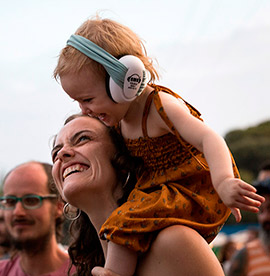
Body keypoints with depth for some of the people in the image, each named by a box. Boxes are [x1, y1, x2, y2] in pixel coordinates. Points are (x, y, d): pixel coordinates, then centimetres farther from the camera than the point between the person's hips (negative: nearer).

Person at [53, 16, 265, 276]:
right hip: (162, 186, 10)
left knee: (123, 226, -23)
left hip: (197, 190, -10)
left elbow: (209, 139, -36)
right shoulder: (120, 117, 3)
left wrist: (223, 183, -50)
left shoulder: (160, 107, -23)